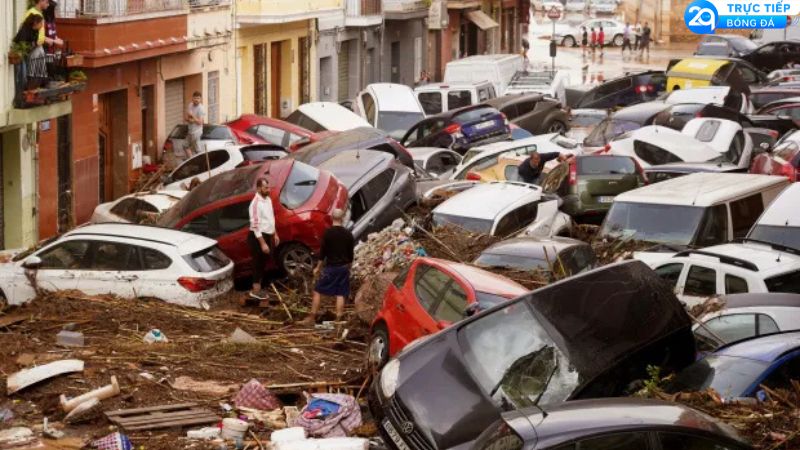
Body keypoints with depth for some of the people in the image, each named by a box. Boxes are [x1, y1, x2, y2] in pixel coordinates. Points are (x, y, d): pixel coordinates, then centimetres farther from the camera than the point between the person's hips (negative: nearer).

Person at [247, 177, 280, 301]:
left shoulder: (268, 199, 6)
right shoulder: (256, 203, -23)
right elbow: (255, 225, -24)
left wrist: (275, 234, 19)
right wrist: (262, 243, -25)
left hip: (267, 235, 9)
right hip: (258, 237, -9)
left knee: (263, 263, 15)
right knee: (258, 263, -1)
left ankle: (258, 288, 26)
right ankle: (256, 290, 9)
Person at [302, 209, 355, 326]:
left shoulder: (328, 232, -10)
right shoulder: (348, 234, 1)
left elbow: (323, 251, -9)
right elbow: (351, 254, 7)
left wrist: (318, 267, 0)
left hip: (330, 267, -3)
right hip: (343, 267, 3)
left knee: (317, 291, 5)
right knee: (340, 294, 6)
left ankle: (312, 317, 3)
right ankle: (338, 320, 4)